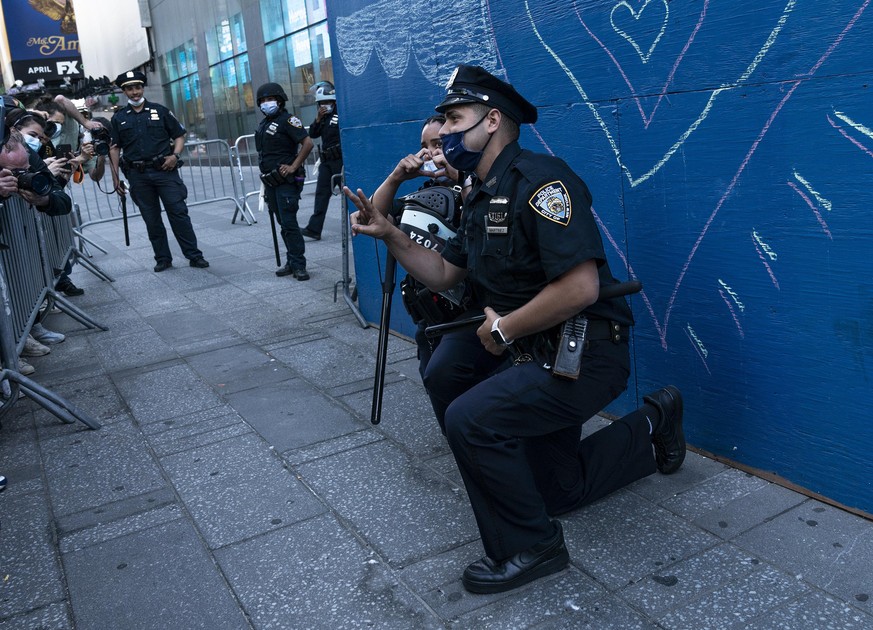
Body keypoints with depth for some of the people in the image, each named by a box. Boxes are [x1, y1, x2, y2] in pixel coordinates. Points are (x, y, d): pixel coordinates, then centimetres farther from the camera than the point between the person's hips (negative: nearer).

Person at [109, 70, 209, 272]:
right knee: (151, 219, 6)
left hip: (164, 170, -2)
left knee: (179, 213, -5)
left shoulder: (160, 111, 7)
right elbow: (114, 148, 11)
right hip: (138, 176, 2)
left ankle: (194, 256, -1)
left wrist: (175, 155, -8)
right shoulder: (118, 118, 10)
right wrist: (115, 176, 4)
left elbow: (179, 136, 9)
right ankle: (163, 259, 15)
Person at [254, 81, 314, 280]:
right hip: (271, 182, 8)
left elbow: (307, 143, -19)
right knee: (283, 223, 11)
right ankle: (292, 262, 17)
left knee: (289, 222, -11)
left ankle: (299, 265, -6)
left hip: (287, 181, -8)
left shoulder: (287, 120, -9)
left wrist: (294, 166, -19)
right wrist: (266, 178, 19)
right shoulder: (263, 124, 17)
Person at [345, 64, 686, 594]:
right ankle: (650, 430, 35)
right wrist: (389, 234, 1)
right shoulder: (481, 197, 9)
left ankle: (528, 548, -5)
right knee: (557, 491, 18)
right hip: (533, 350, 10)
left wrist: (502, 329, -19)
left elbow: (580, 286, -31)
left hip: (587, 355, -10)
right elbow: (444, 274, 14)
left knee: (470, 418, -25)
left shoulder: (539, 180, -21)